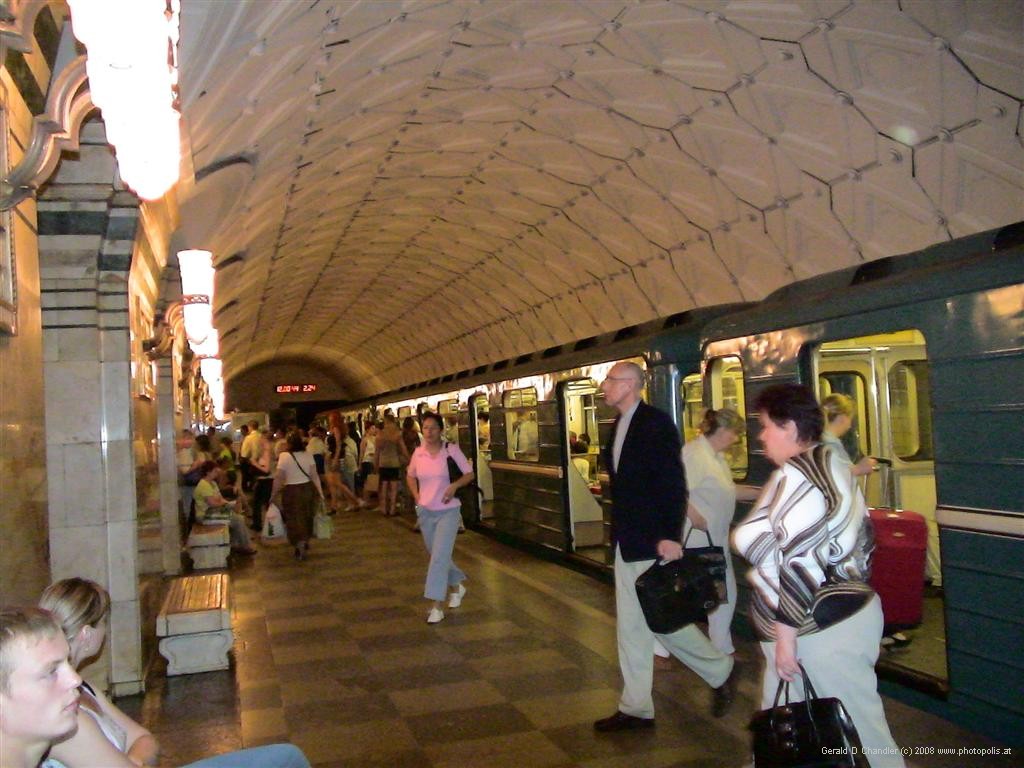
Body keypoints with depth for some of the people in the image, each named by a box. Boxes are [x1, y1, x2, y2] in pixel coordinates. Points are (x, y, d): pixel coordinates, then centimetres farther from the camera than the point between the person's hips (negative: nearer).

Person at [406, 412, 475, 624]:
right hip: (425, 512, 4)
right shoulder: (418, 453, 1)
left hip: (448, 511, -4)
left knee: (439, 556, -13)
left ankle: (437, 606, -10)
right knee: (437, 556, 16)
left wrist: (455, 485, -20)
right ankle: (456, 586, 42)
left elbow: (469, 474, -2)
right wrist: (417, 496, 5)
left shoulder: (451, 450, -9)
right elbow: (410, 476, 18)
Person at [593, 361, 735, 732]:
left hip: (653, 543, -9)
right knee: (630, 626, 11)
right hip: (626, 544, 9)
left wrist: (669, 536, -23)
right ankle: (636, 708, 20)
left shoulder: (656, 423, -14)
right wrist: (618, 532, 15)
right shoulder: (620, 425, 12)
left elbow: (674, 483, -19)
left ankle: (720, 671, 23)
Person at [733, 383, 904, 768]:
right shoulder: (830, 463, 11)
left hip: (823, 627, -10)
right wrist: (850, 585, 23)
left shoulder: (795, 477, -19)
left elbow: (801, 563, -23)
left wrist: (786, 633, -18)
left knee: (858, 735, 3)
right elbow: (862, 538, 16)